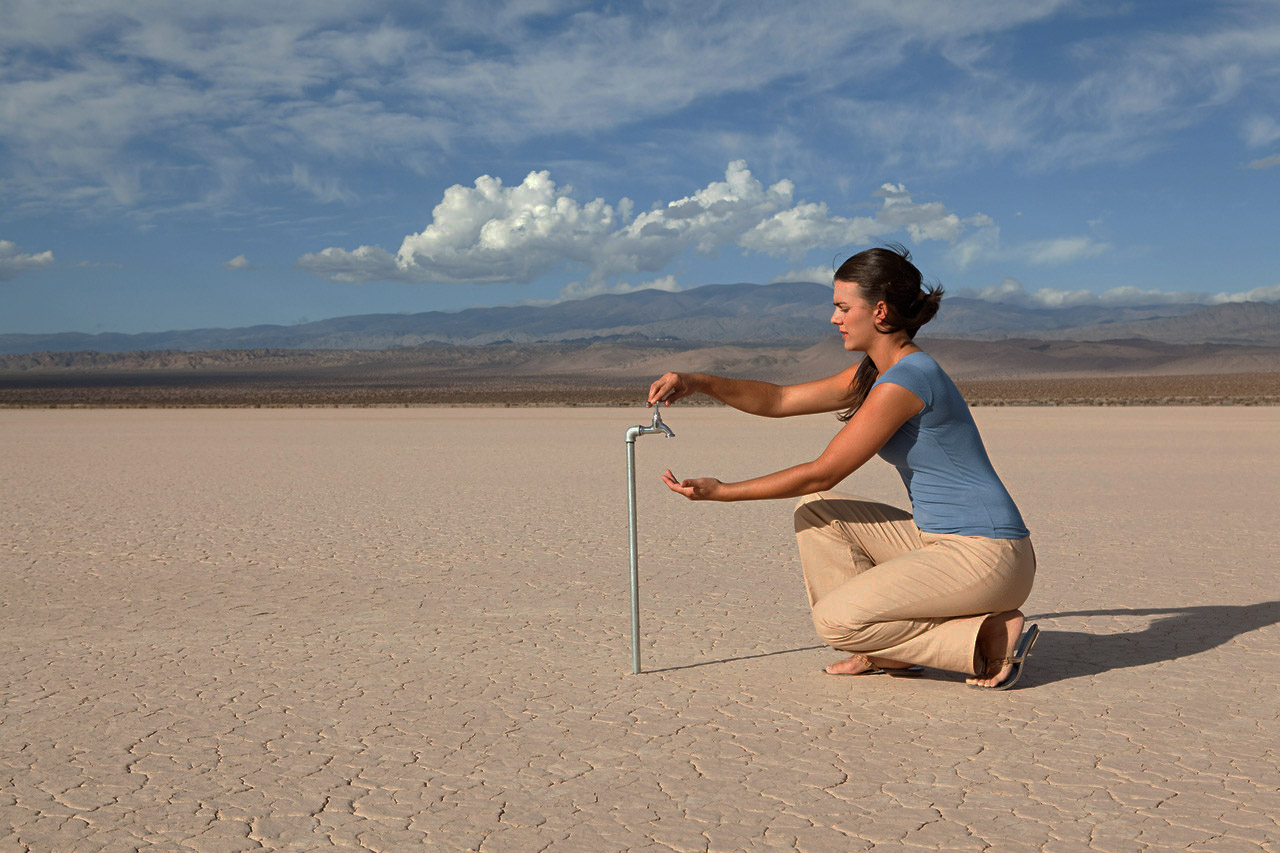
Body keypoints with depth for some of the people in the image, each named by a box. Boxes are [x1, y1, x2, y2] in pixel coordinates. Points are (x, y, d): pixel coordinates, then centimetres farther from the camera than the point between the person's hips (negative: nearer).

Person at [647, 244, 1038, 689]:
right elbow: (781, 400, 13)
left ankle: (990, 635, -5)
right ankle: (886, 650, 9)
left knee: (834, 619, -14)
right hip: (940, 541, 10)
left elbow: (822, 473, -15)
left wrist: (722, 492, -8)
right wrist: (698, 382, 1)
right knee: (817, 512, 8)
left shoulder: (904, 381, -19)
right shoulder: (875, 372, 10)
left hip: (986, 557, -10)